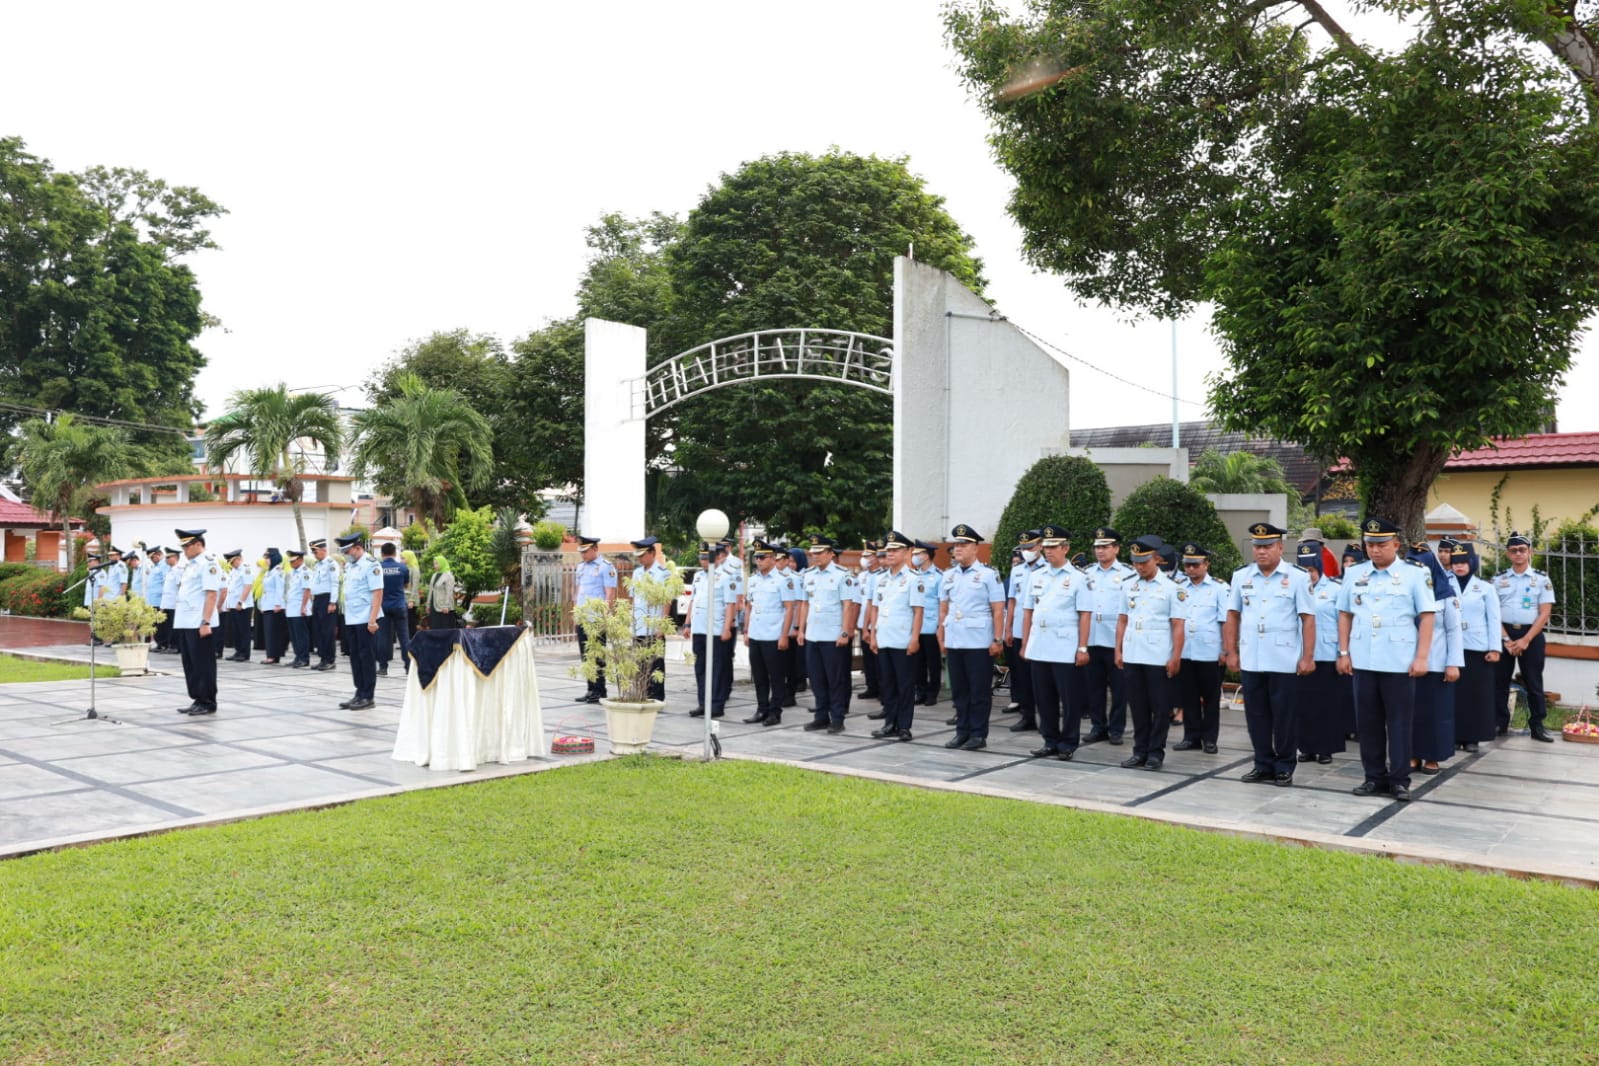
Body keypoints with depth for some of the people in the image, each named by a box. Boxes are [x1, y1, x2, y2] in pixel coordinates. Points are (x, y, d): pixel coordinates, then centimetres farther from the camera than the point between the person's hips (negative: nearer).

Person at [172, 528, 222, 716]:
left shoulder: (208, 564, -11)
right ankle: (197, 700, 18)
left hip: (199, 625, -9)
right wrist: (178, 620, 18)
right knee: (190, 664, 11)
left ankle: (207, 703, 3)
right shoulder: (189, 565, 18)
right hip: (184, 623, 9)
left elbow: (211, 594, -17)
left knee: (203, 664, -3)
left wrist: (205, 622, -22)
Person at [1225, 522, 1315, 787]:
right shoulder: (1241, 576, 6)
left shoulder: (1296, 577, -3)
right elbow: (1232, 616, 10)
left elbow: (1308, 619, -4)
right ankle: (1264, 765, 21)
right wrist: (1231, 652, 6)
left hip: (1284, 662, -3)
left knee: (1283, 716, 4)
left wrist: (1308, 657, -8)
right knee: (1256, 715, 9)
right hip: (1251, 661, 3)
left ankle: (1284, 768, 16)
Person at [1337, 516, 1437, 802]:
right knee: (1368, 722, 8)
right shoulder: (1354, 574, 8)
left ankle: (1399, 780, 11)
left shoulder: (1414, 574, -2)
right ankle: (1374, 776, 18)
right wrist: (1343, 652, 6)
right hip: (1363, 661, 3)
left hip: (1399, 662, -3)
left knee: (1399, 722, 3)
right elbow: (1345, 614, 12)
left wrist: (1421, 657, -8)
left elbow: (1426, 617, -3)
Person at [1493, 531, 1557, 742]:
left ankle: (1537, 726, 11)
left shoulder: (1542, 579, 2)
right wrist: (1507, 640, -10)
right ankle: (1500, 724, 12)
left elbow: (1544, 613, -3)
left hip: (1531, 635, -1)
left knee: (1534, 682, 4)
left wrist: (1525, 640, -12)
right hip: (1504, 635, 1)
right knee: (1499, 681, 3)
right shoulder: (1498, 580, 5)